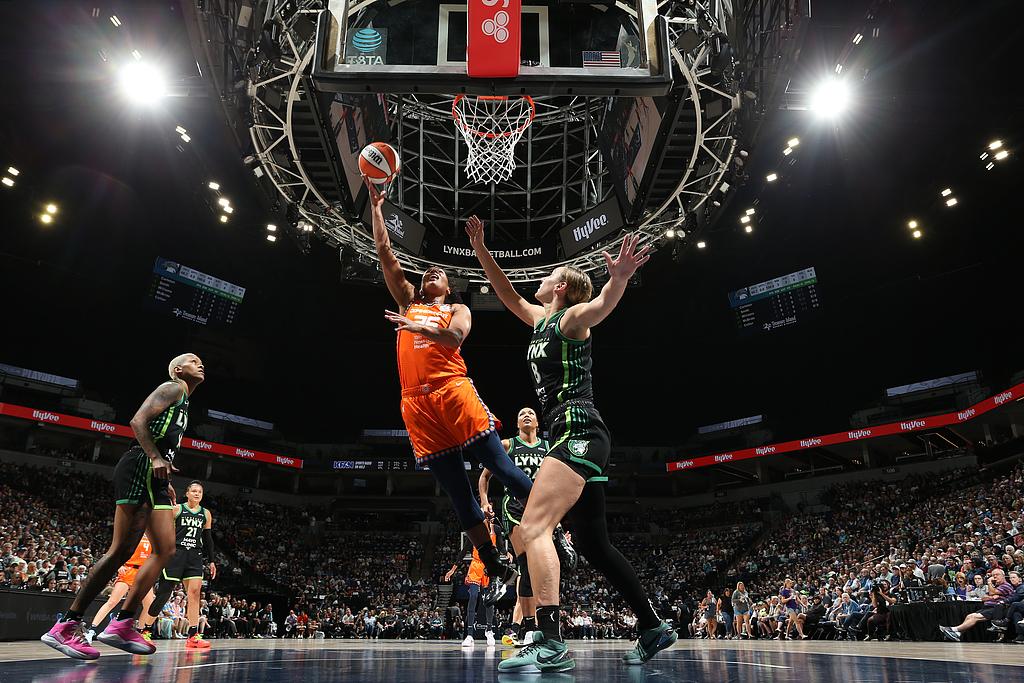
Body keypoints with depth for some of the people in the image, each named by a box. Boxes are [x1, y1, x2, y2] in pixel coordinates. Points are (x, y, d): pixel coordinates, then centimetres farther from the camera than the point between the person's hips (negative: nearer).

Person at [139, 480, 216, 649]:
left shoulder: (206, 514, 13)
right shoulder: (177, 509, 1)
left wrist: (211, 561, 14)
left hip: (194, 556, 4)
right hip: (175, 553, -3)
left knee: (195, 591, -9)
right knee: (163, 592, -5)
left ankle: (193, 636, -9)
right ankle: (143, 631, 11)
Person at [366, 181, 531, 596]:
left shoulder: (456, 310, 16)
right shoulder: (408, 303, 25)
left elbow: (454, 337, -7)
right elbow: (385, 255, 22)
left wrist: (415, 327, -18)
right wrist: (376, 206, 21)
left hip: (454, 394, -3)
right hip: (417, 405, 3)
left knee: (503, 470, -7)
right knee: (458, 494, 4)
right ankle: (497, 570, 12)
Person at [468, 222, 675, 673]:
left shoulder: (571, 318, -2)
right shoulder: (541, 320, 22)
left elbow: (602, 304, -24)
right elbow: (506, 293, 33)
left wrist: (619, 277, -45)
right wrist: (479, 248, 27)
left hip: (577, 430, -10)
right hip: (575, 438, 10)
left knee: (533, 528, -21)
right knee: (591, 544, 12)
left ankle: (550, 644, -29)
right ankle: (653, 628, 21)